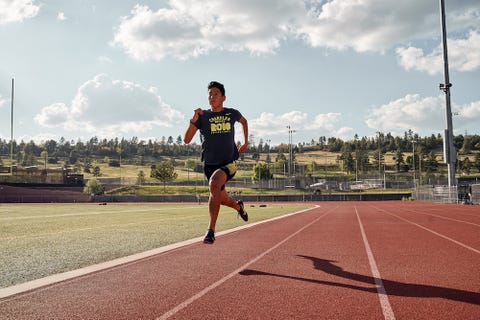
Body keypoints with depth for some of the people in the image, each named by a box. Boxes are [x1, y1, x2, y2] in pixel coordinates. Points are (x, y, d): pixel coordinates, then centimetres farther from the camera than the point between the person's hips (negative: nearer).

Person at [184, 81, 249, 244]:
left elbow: (244, 121, 25)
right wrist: (193, 120, -23)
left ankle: (211, 230, -26)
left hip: (229, 163, -2)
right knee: (221, 198, 14)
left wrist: (246, 142, 20)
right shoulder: (202, 116, -4)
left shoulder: (232, 114, 1)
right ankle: (238, 206, 51)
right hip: (210, 164, 2)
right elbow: (186, 140, -10)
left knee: (214, 184, -31)